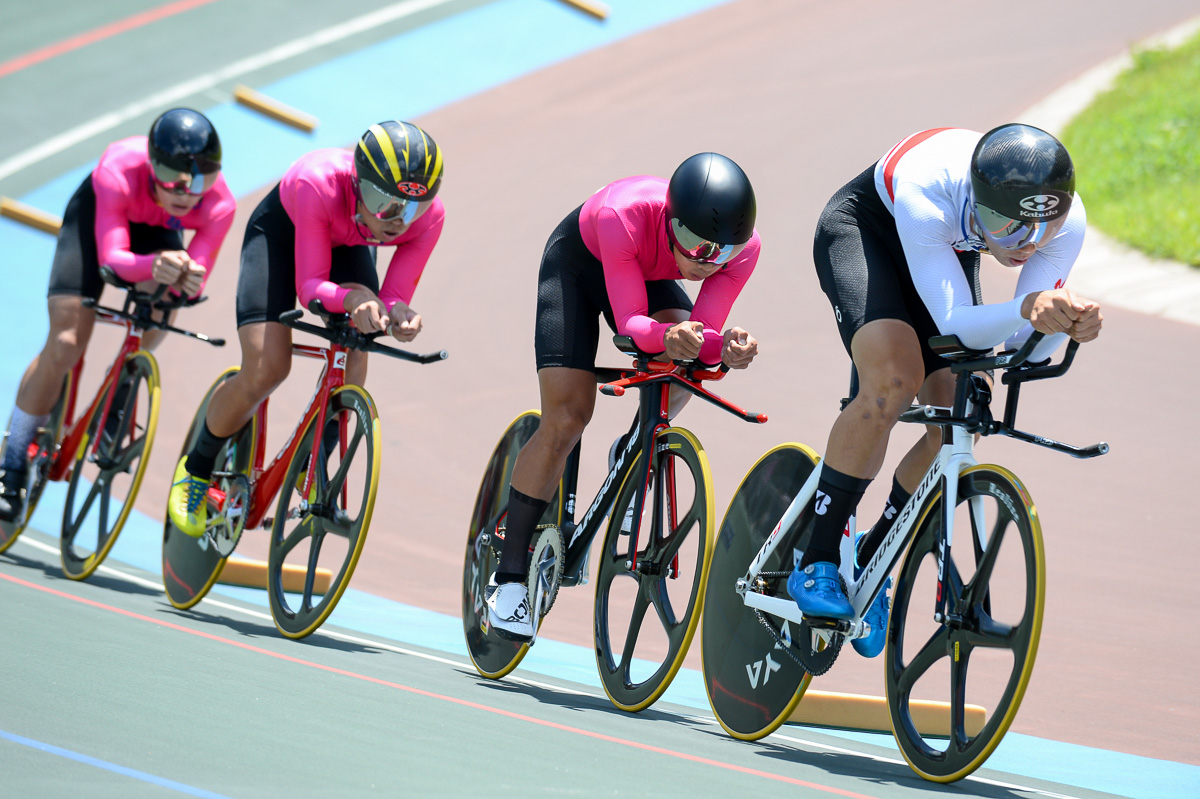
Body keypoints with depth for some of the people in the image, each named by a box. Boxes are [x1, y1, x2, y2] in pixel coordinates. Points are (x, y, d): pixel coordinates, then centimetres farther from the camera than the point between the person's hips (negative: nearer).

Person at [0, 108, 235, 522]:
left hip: (157, 230, 4)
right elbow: (111, 259, -45)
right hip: (95, 213, -4)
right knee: (66, 343, -15)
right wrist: (155, 265, -65)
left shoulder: (219, 205, -35)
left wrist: (188, 278, -56)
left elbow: (196, 279, -32)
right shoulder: (118, 174, -42)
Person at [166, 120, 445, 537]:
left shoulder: (428, 216, -33)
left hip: (349, 244, 3)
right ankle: (197, 467, 8)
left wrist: (400, 315, -49)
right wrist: (353, 297, -58)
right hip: (282, 229, -3)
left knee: (353, 361, -19)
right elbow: (309, 286, -37)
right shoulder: (319, 184, -43)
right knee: (267, 369, -17)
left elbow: (393, 297, -25)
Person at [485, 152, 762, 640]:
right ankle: (509, 575, -6)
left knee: (683, 370, -28)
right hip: (579, 264, -3)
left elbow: (702, 334, -29)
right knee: (567, 417, -14)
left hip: (650, 273, 3)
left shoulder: (743, 248, -32)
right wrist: (666, 336, -60)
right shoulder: (621, 216, -43)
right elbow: (630, 320, -39)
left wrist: (726, 348, -51)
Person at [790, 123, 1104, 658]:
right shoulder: (925, 194, -44)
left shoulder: (1066, 221, -31)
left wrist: (1066, 325, -49)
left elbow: (1027, 348, -27)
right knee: (894, 377, -29)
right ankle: (816, 564, -18)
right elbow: (955, 324, -44)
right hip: (861, 228, -5)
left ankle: (870, 562, 12)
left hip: (947, 249, 5)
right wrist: (1026, 309, -63)